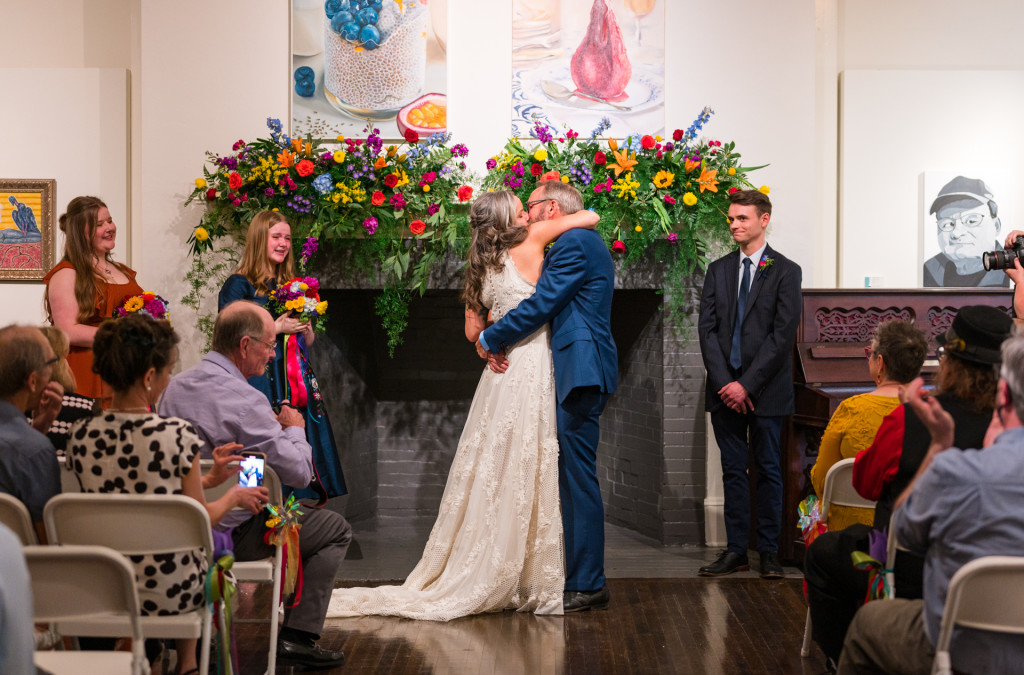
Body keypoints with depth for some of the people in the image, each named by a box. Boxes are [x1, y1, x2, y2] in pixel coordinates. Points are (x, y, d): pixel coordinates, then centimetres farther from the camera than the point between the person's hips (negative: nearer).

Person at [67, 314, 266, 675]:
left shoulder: (81, 436, -7)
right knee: (201, 549, 30)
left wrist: (209, 479, 16)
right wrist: (234, 496, 12)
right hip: (170, 594, -4)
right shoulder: (178, 435, -20)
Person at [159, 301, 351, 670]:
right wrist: (294, 428, -1)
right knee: (336, 529, 8)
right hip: (228, 534, -9)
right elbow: (301, 472, -21)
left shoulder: (175, 386, 3)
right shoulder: (245, 400, -23)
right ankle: (297, 639, 5)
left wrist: (271, 427, 15)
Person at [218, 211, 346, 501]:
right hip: (260, 379, -6)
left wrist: (303, 326, 0)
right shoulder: (239, 284, -1)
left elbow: (308, 341, 22)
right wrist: (277, 327, -11)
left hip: (297, 380, 6)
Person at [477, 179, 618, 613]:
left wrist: (489, 338, -5)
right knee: (572, 479, 12)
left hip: (579, 373, -11)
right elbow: (548, 308, 20)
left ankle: (586, 585, -4)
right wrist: (500, 339, 6)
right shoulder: (581, 243, 22)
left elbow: (540, 306, -16)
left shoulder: (575, 243, -10)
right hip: (577, 371, 11)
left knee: (578, 479, -8)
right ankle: (581, 579, 17)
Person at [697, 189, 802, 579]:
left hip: (765, 390, -4)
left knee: (768, 470, 3)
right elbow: (707, 328, 5)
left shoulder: (785, 272, -2)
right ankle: (736, 551, 12)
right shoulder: (718, 270, 11)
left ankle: (769, 551, 10)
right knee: (733, 471, 7)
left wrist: (747, 384, -13)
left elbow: (783, 334, -9)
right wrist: (724, 383, -7)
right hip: (724, 389, 4)